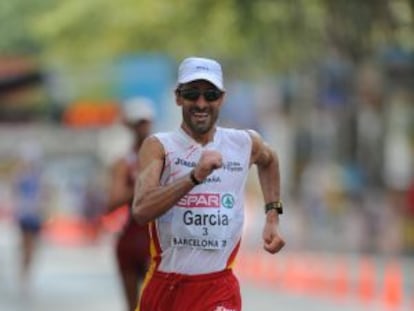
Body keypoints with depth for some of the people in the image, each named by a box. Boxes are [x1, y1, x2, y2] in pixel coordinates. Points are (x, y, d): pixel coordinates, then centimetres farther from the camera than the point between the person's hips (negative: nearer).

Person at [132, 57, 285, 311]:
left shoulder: (246, 143, 5)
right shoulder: (159, 146, -5)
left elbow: (268, 160, 31)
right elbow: (141, 210, -22)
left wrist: (273, 217, 21)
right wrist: (194, 177, -32)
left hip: (217, 288, 0)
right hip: (162, 285, 0)